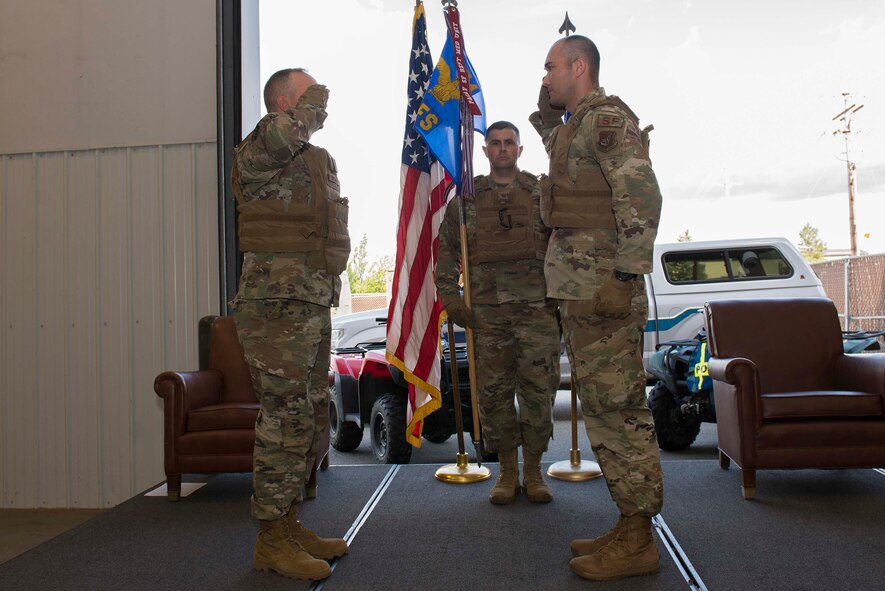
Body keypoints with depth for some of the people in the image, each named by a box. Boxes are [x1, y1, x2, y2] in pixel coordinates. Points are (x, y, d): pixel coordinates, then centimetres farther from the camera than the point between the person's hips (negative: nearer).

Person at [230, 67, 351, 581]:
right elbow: (283, 134, -30)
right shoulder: (258, 153, -6)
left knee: (312, 417, 12)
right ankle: (272, 540, 4)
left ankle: (290, 523, 24)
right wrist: (312, 101, -9)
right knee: (285, 418, -8)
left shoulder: (322, 160, 21)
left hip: (315, 301, 9)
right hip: (276, 301, -9)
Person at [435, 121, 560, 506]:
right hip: (486, 311, 1)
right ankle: (508, 471, 17)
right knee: (493, 391, 3)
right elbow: (446, 248, 13)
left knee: (539, 390, 0)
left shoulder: (542, 193, 10)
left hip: (538, 308, -1)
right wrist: (449, 295, 4)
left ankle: (534, 470, 16)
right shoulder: (466, 198, 12)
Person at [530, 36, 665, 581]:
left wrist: (625, 277, -25)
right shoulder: (578, 124, 22)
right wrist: (547, 112, 28)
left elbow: (643, 197, -19)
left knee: (616, 406, -7)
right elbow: (555, 147, 46)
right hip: (580, 289, 10)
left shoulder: (606, 117, -8)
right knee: (605, 406, 12)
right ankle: (631, 526, 21)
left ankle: (637, 541, 3)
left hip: (601, 286, -10)